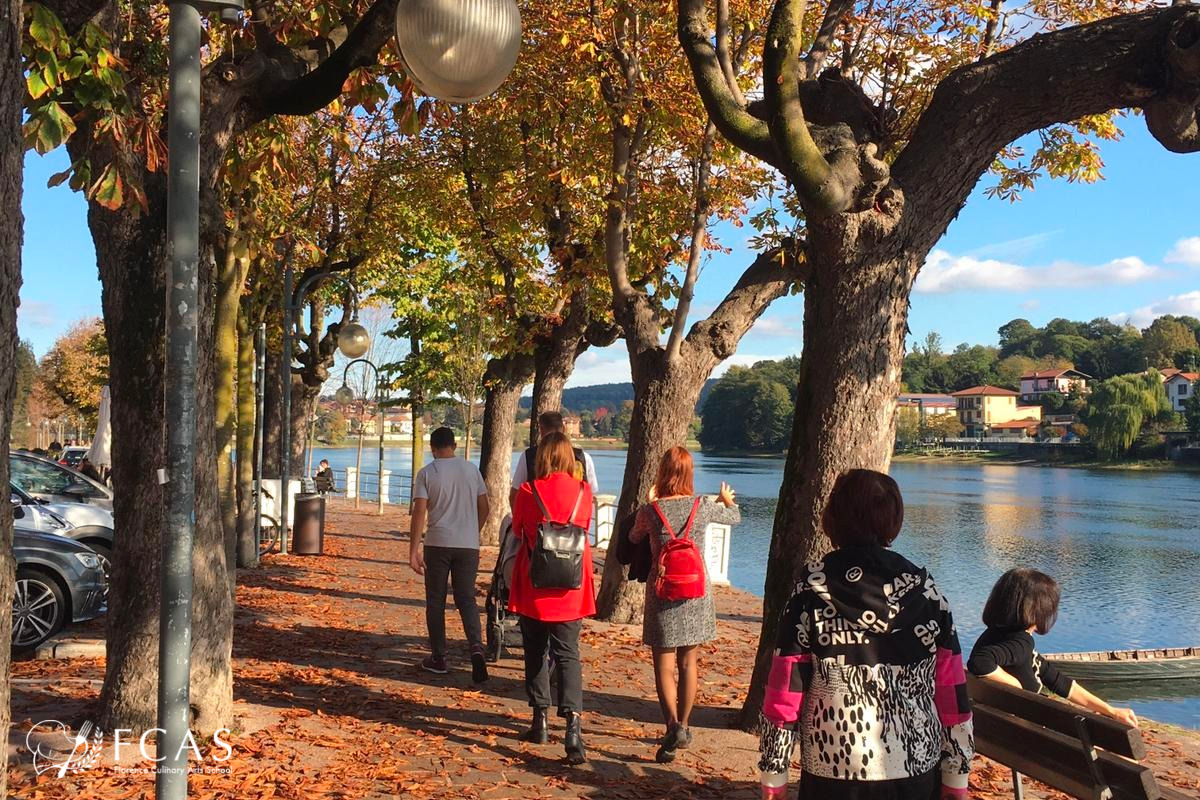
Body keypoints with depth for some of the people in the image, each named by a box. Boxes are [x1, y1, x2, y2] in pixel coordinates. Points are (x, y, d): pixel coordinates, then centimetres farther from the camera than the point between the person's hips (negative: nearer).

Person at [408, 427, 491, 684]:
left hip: (437, 544, -2)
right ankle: (476, 648, -14)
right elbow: (484, 508, 8)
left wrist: (413, 549, -9)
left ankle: (438, 658, 15)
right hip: (468, 546, 2)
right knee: (466, 599, 7)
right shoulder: (472, 470, 5)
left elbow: (420, 512, -10)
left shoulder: (427, 473, -3)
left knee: (436, 601, 10)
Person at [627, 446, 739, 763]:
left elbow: (633, 539, 12)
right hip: (697, 592, 2)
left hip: (663, 592, -2)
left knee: (664, 665, 3)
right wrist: (726, 500, 38)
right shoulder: (703, 506, -6)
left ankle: (672, 725, -16)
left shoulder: (649, 511, -10)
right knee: (688, 662, 16)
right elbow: (735, 517, 16)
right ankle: (682, 727, 25)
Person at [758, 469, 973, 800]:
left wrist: (774, 773, 1)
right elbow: (951, 691, 1)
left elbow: (784, 690, -7)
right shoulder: (924, 590, -1)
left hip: (833, 772, -2)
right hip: (915, 770, 2)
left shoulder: (811, 590, -7)